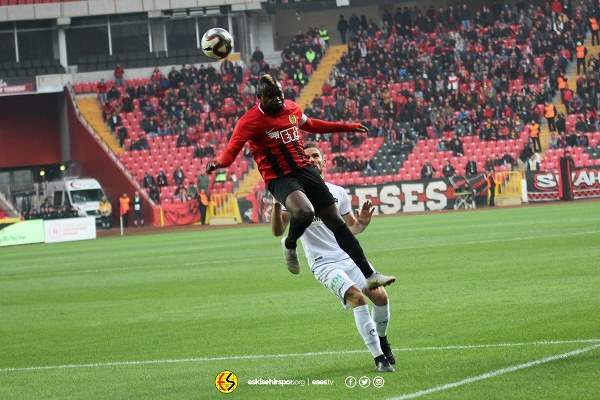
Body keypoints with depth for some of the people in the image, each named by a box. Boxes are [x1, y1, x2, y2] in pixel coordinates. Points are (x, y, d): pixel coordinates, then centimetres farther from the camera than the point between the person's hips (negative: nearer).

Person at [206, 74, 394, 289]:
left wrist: (348, 127, 35)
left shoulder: (291, 108, 9)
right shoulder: (251, 121, -12)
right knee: (305, 211, -37)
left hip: (305, 170, 6)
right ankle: (289, 245, -2)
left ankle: (369, 275, 12)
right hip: (280, 178, -6)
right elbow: (232, 149, -21)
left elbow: (311, 125, 29)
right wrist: (218, 162, -45)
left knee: (336, 222, 5)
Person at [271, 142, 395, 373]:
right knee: (357, 296, -27)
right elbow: (278, 231, -12)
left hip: (350, 257, 4)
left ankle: (381, 340, 21)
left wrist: (362, 223, -5)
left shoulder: (338, 192, 11)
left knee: (380, 296, -11)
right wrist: (277, 203, -28)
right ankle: (379, 358, -23)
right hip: (324, 265, -4)